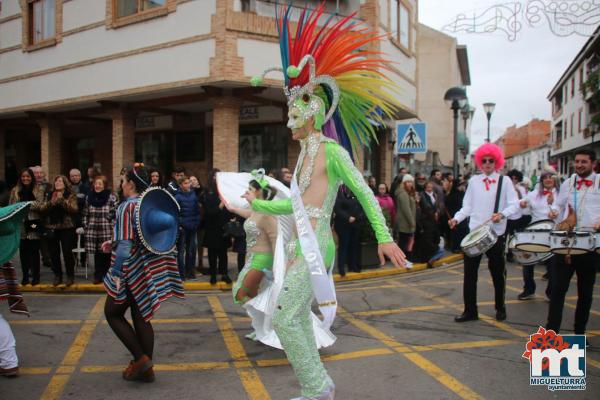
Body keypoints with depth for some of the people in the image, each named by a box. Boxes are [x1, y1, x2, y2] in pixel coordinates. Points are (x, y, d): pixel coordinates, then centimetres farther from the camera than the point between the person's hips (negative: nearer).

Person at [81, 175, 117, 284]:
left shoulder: (111, 197, -3)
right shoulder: (89, 197, 9)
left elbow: (115, 214, -5)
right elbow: (85, 214, 14)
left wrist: (113, 229, -9)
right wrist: (84, 227, 8)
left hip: (107, 231, -3)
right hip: (93, 231, 3)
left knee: (107, 254, 3)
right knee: (96, 254, 8)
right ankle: (98, 276, 18)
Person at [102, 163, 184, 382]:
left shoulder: (127, 207, -15)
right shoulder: (152, 203, 8)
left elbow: (125, 244, -21)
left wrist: (115, 272, -16)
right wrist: (114, 244, 19)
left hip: (133, 271, -7)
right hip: (149, 270, 8)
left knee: (113, 313, 9)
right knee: (141, 316, 13)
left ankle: (140, 358, 2)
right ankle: (146, 368, 17)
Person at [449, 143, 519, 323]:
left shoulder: (505, 181, 2)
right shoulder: (474, 181, 8)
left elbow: (514, 205, -5)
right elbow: (467, 206, 8)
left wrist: (502, 215, -24)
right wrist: (456, 218, -9)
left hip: (496, 234, -1)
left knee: (498, 273, 10)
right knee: (470, 273, 1)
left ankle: (500, 308, 28)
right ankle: (470, 311, 10)